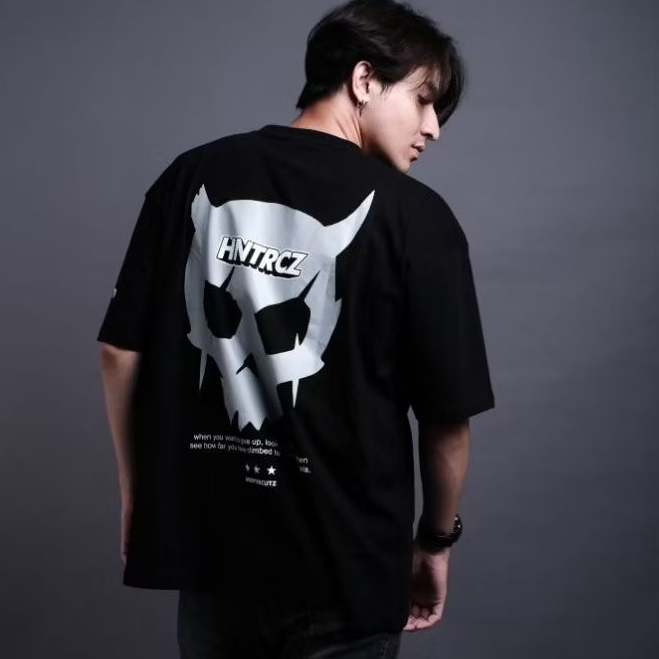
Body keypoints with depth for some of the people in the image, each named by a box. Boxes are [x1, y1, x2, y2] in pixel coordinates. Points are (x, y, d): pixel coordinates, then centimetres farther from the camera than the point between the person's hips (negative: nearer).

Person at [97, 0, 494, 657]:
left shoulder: (191, 177, 1)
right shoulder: (414, 215, -10)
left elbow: (121, 352, 2)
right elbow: (447, 415, -6)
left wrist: (137, 495, 13)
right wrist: (436, 540, 9)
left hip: (207, 543, 4)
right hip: (343, 565, -3)